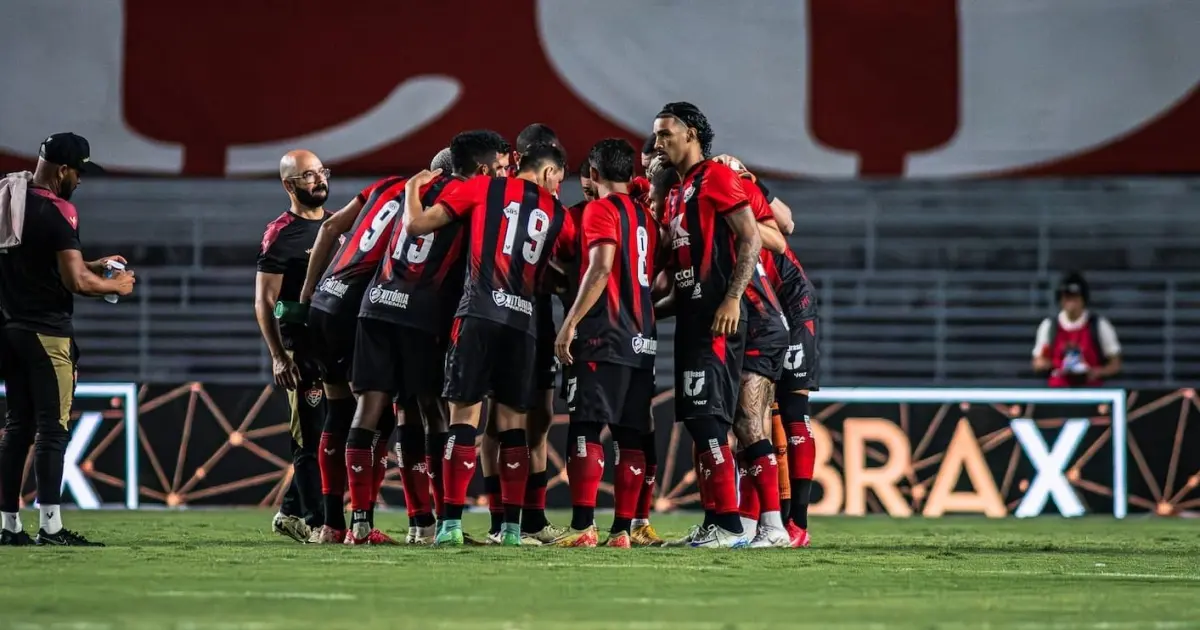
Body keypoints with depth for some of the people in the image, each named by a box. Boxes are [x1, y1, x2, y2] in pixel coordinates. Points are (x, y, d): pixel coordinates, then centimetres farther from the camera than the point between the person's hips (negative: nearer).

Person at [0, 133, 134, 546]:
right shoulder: (56, 214, -15)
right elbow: (76, 283, -19)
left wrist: (92, 266, 23)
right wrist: (116, 285, 0)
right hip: (47, 333, -8)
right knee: (52, 428, -5)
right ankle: (50, 526, -8)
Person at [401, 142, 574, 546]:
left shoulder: (483, 189, 8)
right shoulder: (557, 214, 15)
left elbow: (416, 224, 7)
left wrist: (413, 188, 24)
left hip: (479, 314, -2)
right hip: (524, 319, 2)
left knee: (464, 414, -2)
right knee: (513, 422, 9)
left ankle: (452, 522, -9)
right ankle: (512, 526, 6)